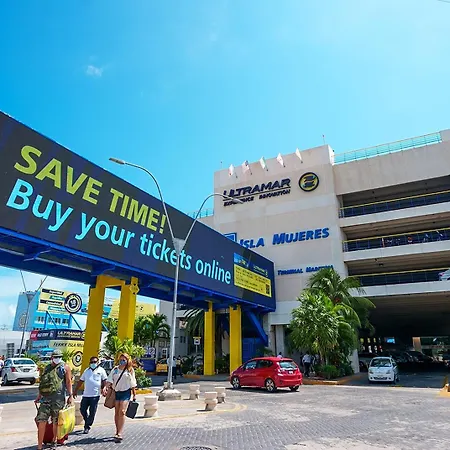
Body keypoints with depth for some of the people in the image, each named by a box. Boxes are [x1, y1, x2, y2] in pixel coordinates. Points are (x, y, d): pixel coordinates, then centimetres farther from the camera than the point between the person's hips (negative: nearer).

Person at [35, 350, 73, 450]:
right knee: (41, 421, -3)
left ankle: (54, 441, 28)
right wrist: (39, 396, 21)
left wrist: (71, 395, -9)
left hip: (58, 398, -3)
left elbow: (68, 382, -3)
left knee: (55, 421, 9)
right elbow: (43, 383, 23)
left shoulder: (65, 367, 0)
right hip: (45, 398, 4)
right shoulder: (47, 368, 14)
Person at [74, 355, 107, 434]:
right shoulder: (87, 371, 14)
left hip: (95, 395, -4)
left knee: (92, 412, 0)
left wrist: (104, 389, -10)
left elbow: (104, 381, 2)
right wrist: (75, 391, 16)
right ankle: (87, 421, 32)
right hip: (86, 395, 4)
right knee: (82, 410, 7)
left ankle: (87, 427, 16)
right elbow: (80, 381, 19)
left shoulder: (101, 370, 3)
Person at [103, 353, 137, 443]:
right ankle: (117, 431, 25)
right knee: (116, 413, 9)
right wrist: (106, 387, -21)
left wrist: (134, 395, 3)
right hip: (116, 392, 3)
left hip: (126, 392, -3)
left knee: (122, 412, -13)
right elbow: (110, 380, -2)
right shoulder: (115, 369, 7)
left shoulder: (130, 370, 1)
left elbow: (133, 384, 4)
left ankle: (119, 434, -12)